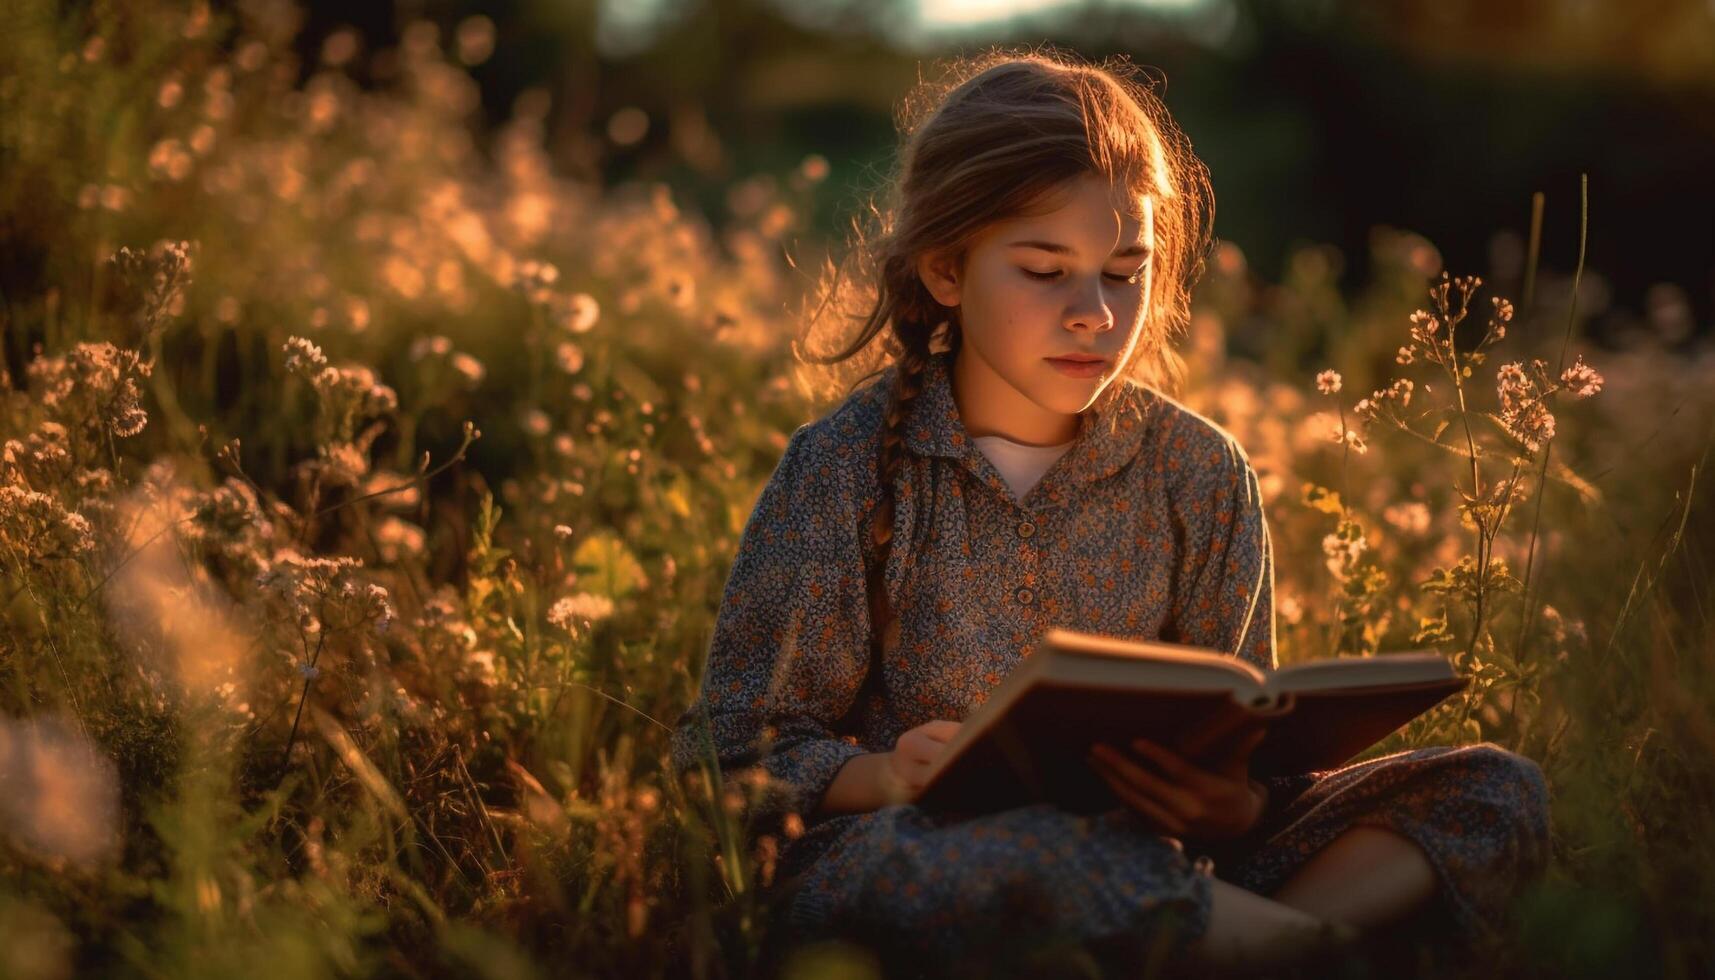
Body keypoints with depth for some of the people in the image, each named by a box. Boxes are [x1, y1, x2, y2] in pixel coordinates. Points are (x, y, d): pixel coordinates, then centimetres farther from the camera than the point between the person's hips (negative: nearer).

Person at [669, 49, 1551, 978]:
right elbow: (737, 743, -1)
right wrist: (879, 778, -23)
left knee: (1499, 789, -9)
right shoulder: (847, 466, -2)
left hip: (1142, 851, 4)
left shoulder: (1200, 473, 6)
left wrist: (1231, 803, -18)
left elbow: (1237, 749, 8)